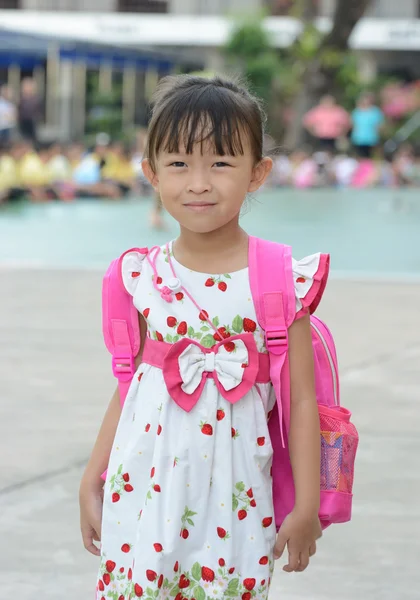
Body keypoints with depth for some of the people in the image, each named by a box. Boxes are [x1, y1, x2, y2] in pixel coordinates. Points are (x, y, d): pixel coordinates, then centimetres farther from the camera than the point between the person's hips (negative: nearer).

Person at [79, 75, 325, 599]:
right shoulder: (143, 276, 2)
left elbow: (301, 399, -4)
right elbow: (128, 389, 10)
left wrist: (307, 505, -3)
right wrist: (91, 482, 12)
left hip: (232, 496, -2)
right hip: (143, 488, 2)